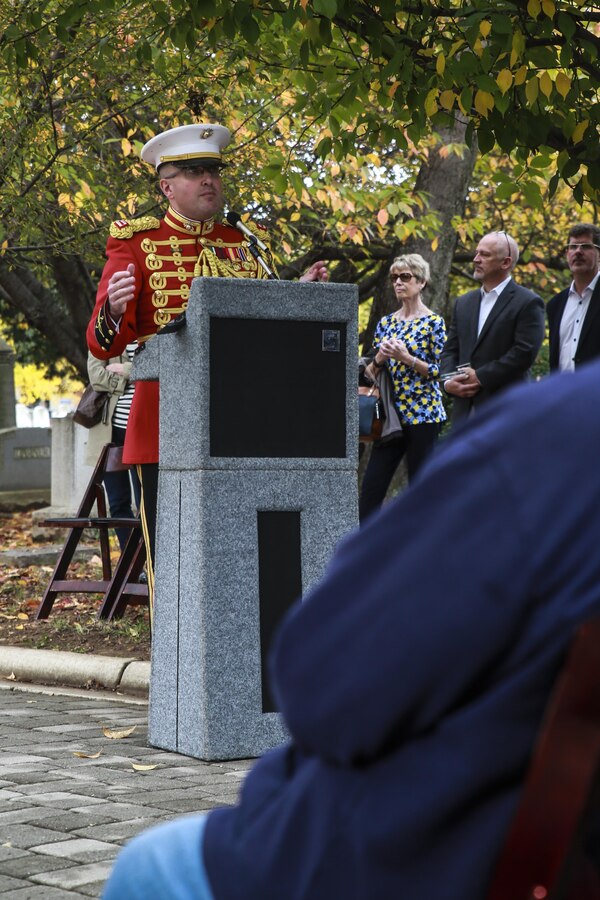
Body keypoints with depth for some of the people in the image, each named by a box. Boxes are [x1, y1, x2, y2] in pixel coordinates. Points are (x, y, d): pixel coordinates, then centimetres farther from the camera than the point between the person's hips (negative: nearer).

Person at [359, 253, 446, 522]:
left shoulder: (433, 322, -2)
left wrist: (407, 358, -17)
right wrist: (379, 359, -5)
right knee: (371, 488, -2)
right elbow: (371, 373, 16)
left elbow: (440, 371, -6)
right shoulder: (386, 323, 14)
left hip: (423, 413, -5)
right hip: (391, 416, 5)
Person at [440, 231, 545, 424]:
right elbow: (450, 350, 16)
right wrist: (448, 381, -4)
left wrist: (480, 377, -15)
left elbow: (525, 352, -14)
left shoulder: (528, 303, -4)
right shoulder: (464, 302, 17)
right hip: (465, 410, 6)